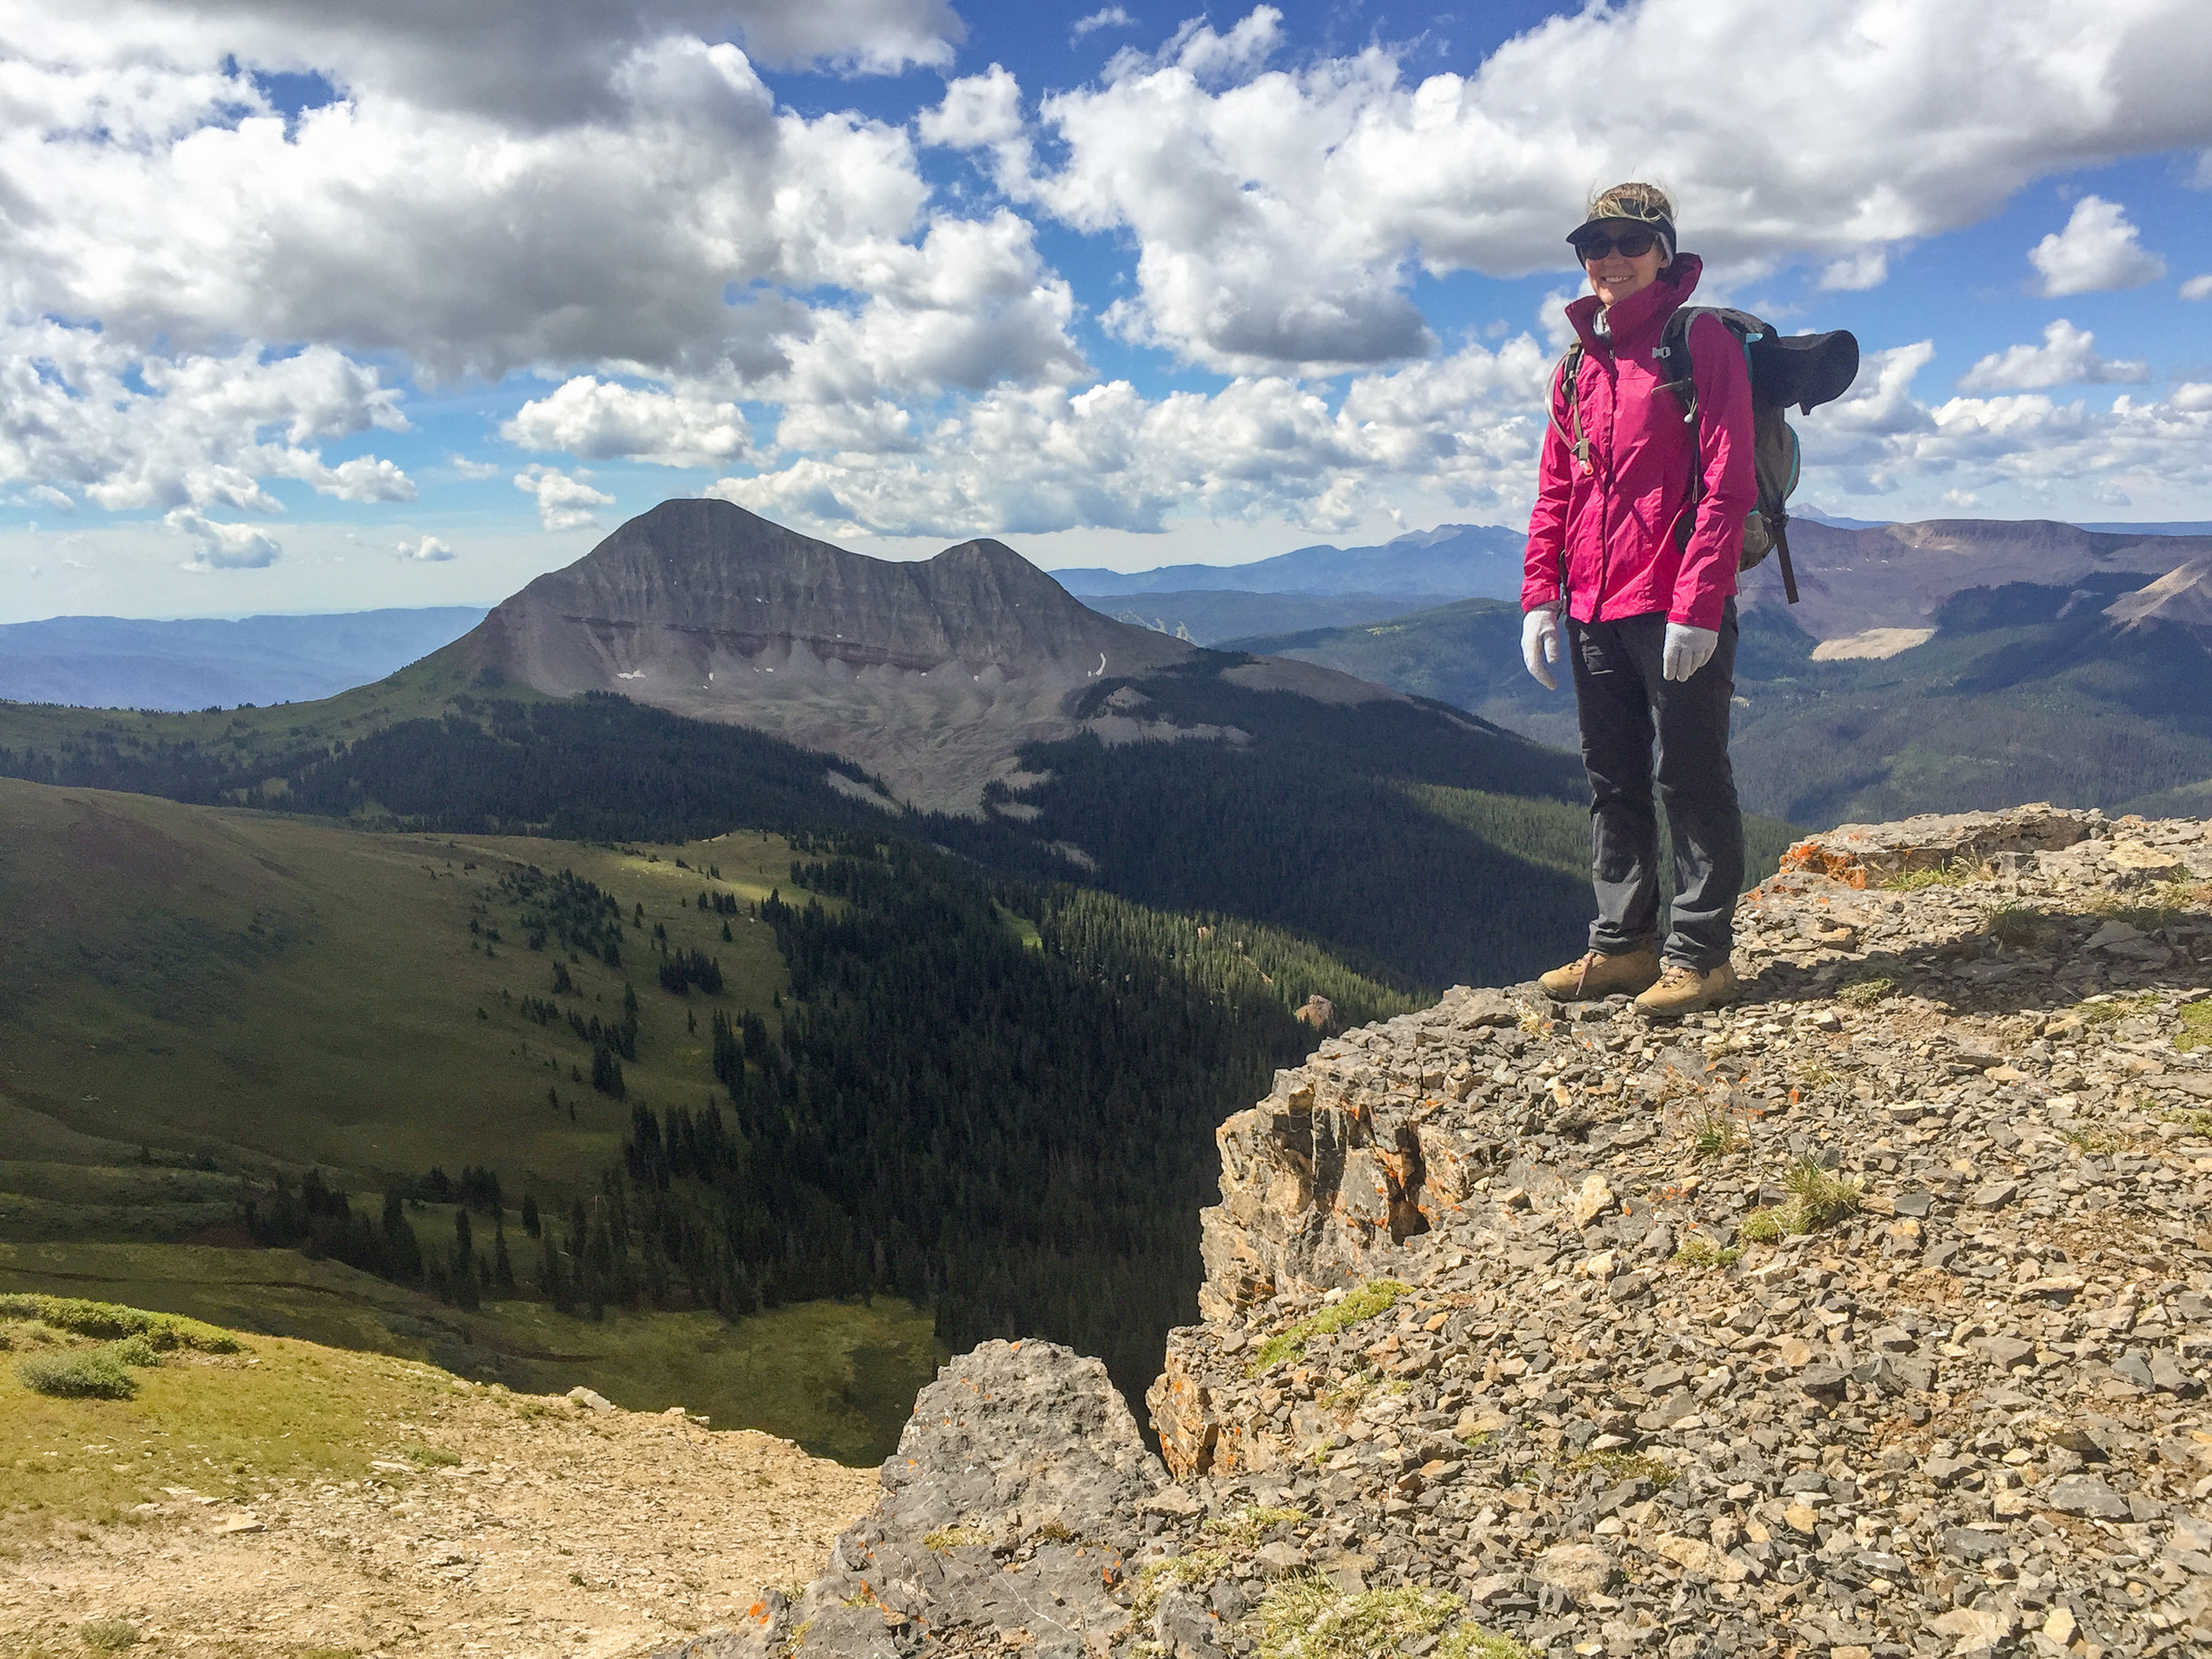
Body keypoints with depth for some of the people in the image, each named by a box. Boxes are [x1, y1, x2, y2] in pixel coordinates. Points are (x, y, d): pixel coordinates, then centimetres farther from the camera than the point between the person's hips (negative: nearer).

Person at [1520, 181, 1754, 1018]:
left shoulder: (1702, 342, -4)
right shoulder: (1578, 363, 16)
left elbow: (1727, 484, -11)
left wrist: (1698, 605, -18)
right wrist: (1541, 596, 7)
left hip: (1677, 609, -7)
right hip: (1594, 610, 7)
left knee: (1691, 780, -1)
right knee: (1613, 783, 11)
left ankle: (1699, 955, 8)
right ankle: (1623, 945, 21)